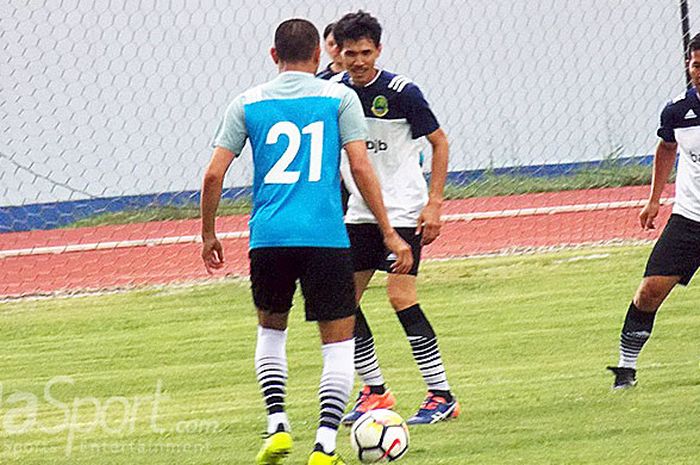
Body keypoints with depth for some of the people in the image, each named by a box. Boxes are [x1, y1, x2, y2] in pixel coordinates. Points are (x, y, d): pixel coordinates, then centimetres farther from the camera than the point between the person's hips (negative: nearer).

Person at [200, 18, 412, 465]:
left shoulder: (248, 104, 8)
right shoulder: (339, 98, 3)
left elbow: (214, 174, 5)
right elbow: (361, 169, -4)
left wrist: (208, 234, 17)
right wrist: (389, 234, -1)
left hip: (267, 238, 2)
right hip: (326, 238, -2)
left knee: (271, 330, 25)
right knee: (339, 342, 5)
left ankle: (277, 427, 14)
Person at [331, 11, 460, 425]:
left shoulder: (401, 92, -11)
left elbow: (440, 142, -5)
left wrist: (434, 203, -12)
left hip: (403, 211, -6)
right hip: (360, 213, 6)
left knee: (401, 296, -15)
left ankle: (442, 396, -9)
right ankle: (375, 391, 17)